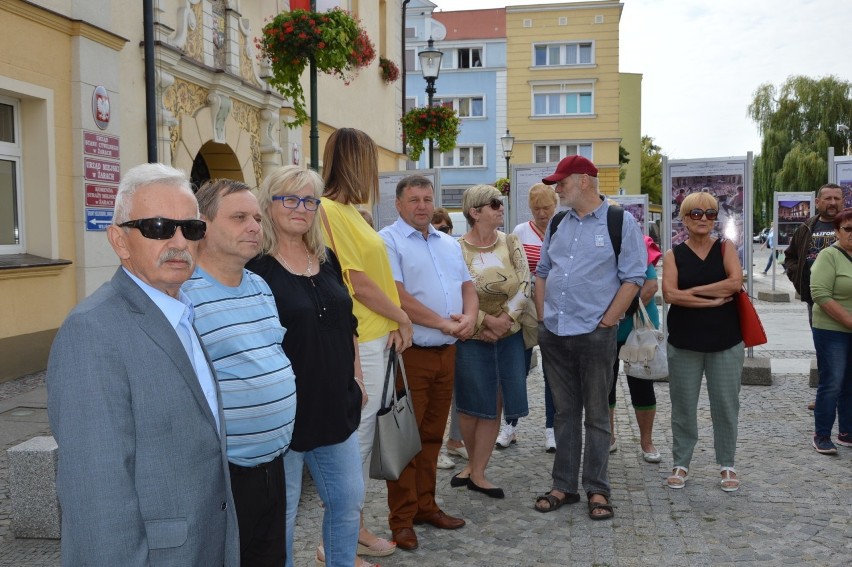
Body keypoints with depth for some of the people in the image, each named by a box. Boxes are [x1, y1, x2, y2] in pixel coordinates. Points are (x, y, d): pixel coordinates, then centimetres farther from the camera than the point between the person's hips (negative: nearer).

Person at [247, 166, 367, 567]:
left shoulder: (327, 260, 9)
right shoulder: (255, 267, -13)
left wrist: (356, 377, 14)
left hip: (336, 405, 7)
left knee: (348, 499, 17)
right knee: (280, 511, 9)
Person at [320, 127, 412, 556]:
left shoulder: (350, 212, 13)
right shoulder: (329, 211, -15)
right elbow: (359, 285, -16)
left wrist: (392, 323, 0)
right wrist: (402, 319, -4)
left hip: (378, 337, 9)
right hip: (358, 343, -9)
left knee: (363, 436, 16)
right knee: (354, 438, 0)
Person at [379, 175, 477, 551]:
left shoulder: (449, 244, 16)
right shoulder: (387, 241, -8)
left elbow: (468, 287, 16)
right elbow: (398, 297, -17)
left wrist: (469, 317, -6)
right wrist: (444, 323, -14)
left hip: (446, 352, 7)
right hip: (410, 353, -7)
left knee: (432, 435, 14)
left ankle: (425, 506, 26)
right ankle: (402, 519, 10)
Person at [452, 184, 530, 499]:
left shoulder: (511, 244, 3)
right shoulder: (457, 250, -7)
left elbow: (524, 286, -3)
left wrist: (504, 319, -13)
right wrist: (486, 321, -16)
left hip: (509, 336, 3)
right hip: (471, 338, -3)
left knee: (492, 406, 5)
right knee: (472, 405, 5)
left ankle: (477, 472, 17)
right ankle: (475, 464, 27)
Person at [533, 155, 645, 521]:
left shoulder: (620, 222, -4)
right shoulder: (557, 224, 13)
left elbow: (633, 278, -7)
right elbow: (542, 272, 19)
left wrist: (606, 322, -12)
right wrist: (542, 316, 8)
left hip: (595, 335, -5)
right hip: (553, 335, 5)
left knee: (596, 415, 4)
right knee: (564, 413, 12)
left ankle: (597, 490, 16)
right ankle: (563, 486, 22)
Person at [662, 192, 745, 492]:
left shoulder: (726, 248, 4)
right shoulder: (673, 254, 2)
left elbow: (735, 282, -13)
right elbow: (669, 294, -12)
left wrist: (691, 291, -13)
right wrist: (712, 300, -16)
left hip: (725, 342, 0)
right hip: (685, 343, 0)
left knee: (726, 405, 7)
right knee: (683, 406, 7)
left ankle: (727, 465, 23)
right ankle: (681, 464, 21)